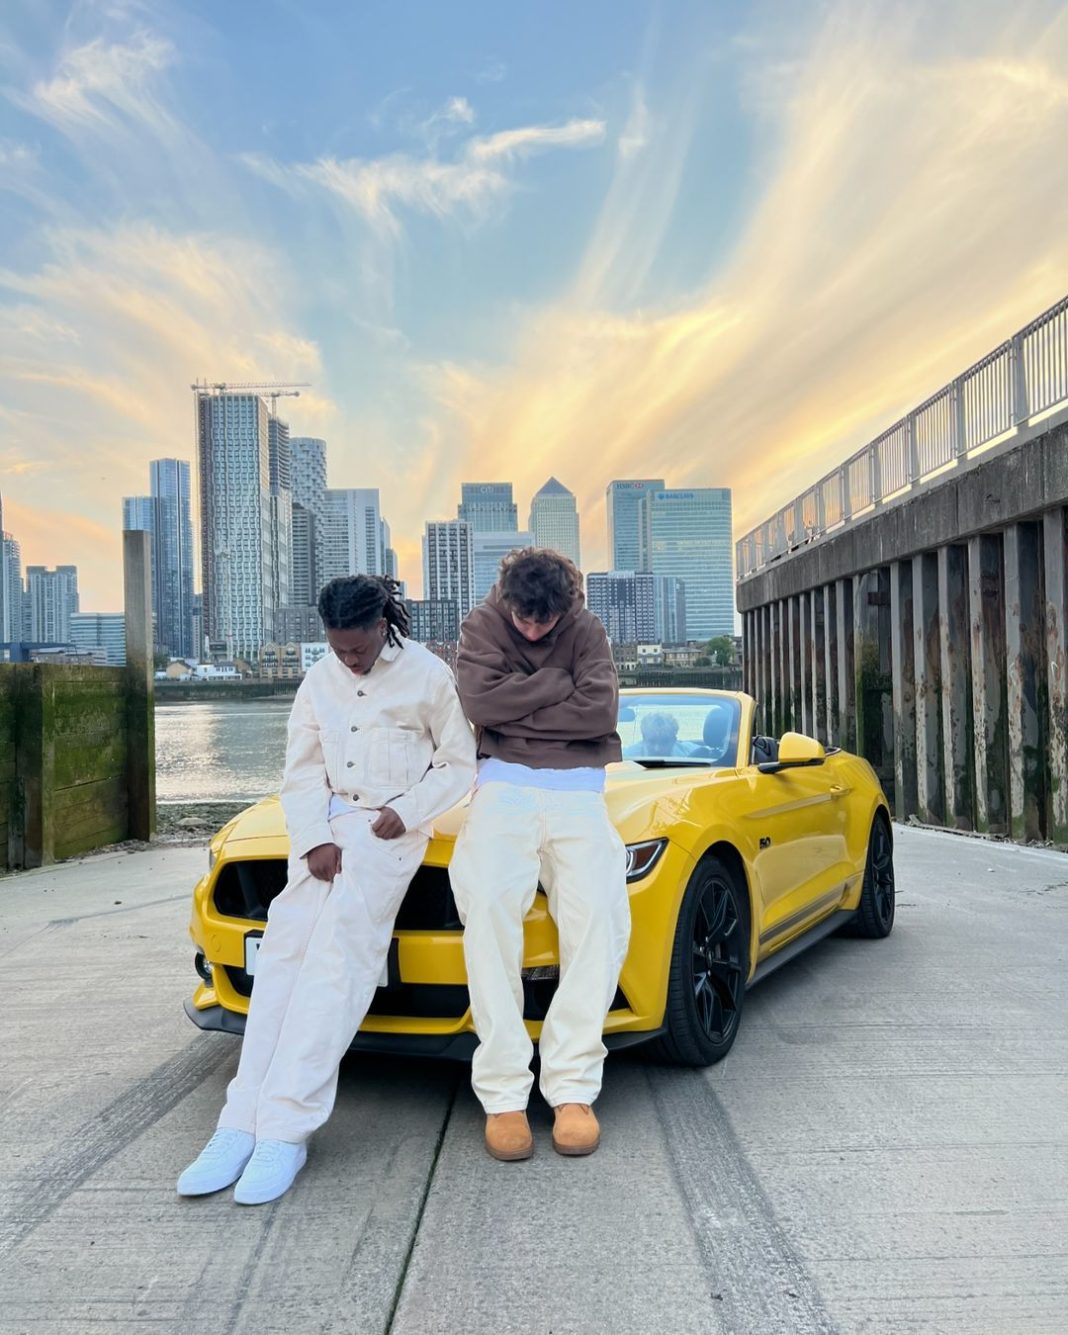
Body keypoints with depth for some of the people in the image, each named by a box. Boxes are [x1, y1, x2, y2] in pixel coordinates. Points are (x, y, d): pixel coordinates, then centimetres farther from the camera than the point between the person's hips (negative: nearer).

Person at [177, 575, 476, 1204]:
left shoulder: (429, 676, 0)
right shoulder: (320, 681, 13)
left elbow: (459, 765, 2)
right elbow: (303, 772, 8)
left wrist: (406, 811, -11)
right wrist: (315, 839, -7)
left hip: (391, 827, -4)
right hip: (327, 825, 5)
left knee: (336, 956, -20)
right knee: (286, 948, -12)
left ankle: (285, 1130, -21)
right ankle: (243, 1123, -15)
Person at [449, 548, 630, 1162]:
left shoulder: (587, 630, 10)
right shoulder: (483, 625, 8)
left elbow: (600, 712, -6)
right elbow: (481, 702, -9)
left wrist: (517, 713, -5)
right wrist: (560, 683, -3)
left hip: (578, 788, 1)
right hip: (505, 783, -1)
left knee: (601, 910, -24)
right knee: (488, 902, -28)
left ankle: (573, 1084, -16)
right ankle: (504, 1092, -24)